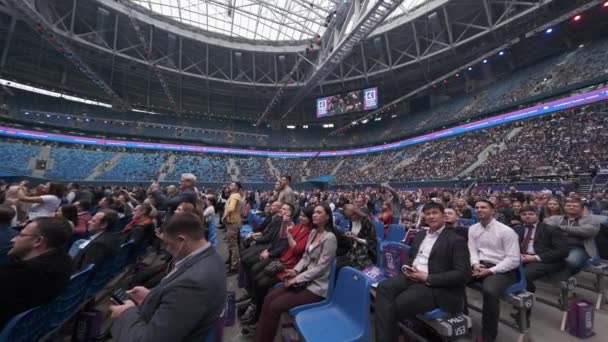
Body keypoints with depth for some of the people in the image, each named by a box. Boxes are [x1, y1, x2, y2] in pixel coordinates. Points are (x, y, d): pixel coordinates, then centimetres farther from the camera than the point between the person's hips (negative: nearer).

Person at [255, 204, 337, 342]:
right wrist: (295, 271, -6)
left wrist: (297, 279, -17)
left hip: (317, 285, -7)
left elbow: (320, 268, -21)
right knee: (269, 298, -6)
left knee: (274, 306, -13)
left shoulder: (329, 238, -20)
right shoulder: (313, 232, 5)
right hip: (305, 278, 7)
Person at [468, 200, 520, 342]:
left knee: (489, 290, -35)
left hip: (501, 269, -5)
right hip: (480, 265, 5)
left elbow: (513, 260, -12)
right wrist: (475, 264, -15)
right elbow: (472, 251, 6)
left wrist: (490, 271, -20)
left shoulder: (506, 231, -9)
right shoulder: (473, 229, 6)